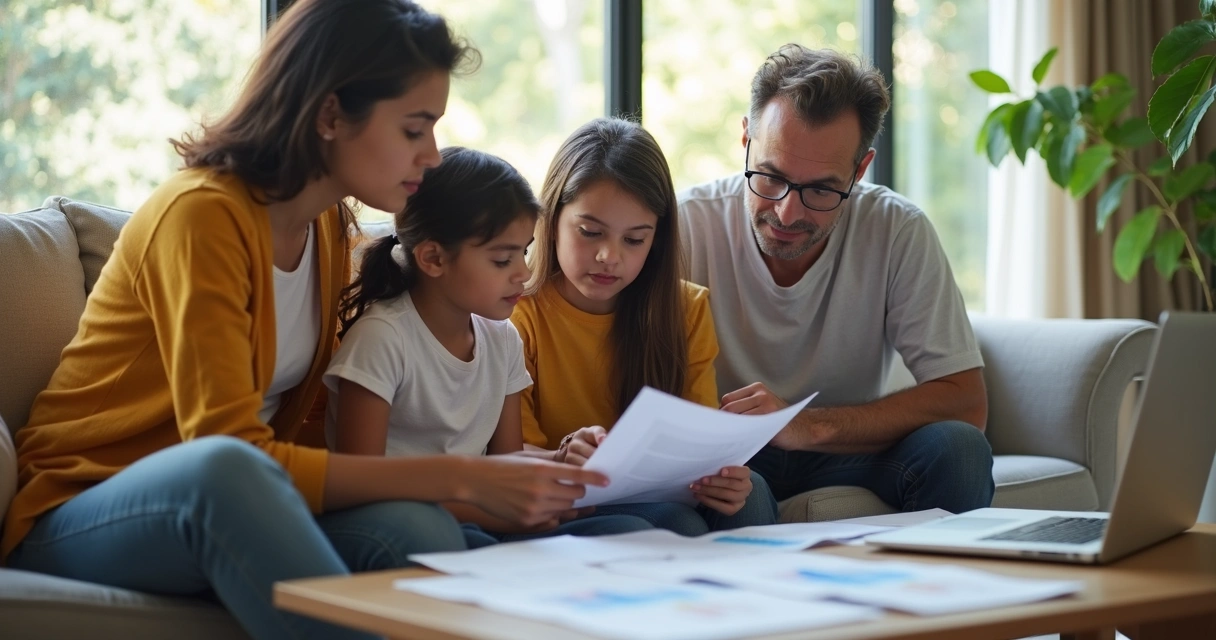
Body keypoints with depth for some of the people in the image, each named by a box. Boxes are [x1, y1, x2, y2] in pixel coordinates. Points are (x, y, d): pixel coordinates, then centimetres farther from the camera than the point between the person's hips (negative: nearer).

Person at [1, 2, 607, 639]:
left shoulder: (328, 227, 7)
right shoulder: (203, 214, -19)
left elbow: (310, 429, 2)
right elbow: (235, 452, -26)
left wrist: (494, 478, -12)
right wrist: (458, 478, -27)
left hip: (229, 511, 6)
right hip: (78, 523, -6)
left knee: (419, 532, -26)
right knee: (226, 467, -41)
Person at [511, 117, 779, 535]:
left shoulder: (686, 310, 6)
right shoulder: (516, 315, -7)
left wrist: (719, 476, -25)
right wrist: (561, 460, -35)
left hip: (666, 497, 4)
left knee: (750, 492, -26)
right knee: (673, 521, -32)